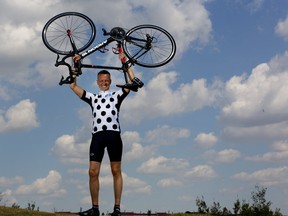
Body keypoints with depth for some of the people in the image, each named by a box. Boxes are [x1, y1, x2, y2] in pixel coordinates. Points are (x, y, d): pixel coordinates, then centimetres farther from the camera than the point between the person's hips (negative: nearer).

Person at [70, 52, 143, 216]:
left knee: (116, 171, -2)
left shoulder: (117, 95, 18)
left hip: (113, 134, -2)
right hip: (97, 135, 2)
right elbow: (73, 86, 21)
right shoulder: (93, 97, 24)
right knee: (93, 172, -6)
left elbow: (134, 83, 9)